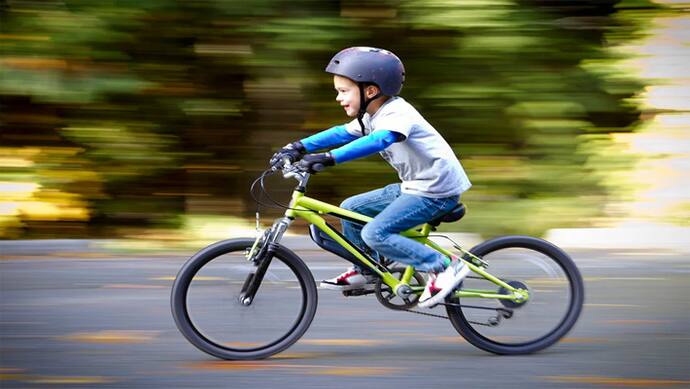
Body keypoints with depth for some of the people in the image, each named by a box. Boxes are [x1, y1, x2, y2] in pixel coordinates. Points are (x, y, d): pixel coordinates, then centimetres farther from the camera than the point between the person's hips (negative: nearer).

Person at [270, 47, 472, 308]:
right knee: (350, 209, 9)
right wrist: (299, 147, -2)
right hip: (414, 186, 10)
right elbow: (342, 133, 11)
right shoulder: (373, 115, 8)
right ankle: (366, 271, 24)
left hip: (436, 190, -10)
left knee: (375, 234, -19)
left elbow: (378, 141, -40)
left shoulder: (397, 114, -22)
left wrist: (329, 158, -48)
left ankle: (445, 267, -14)